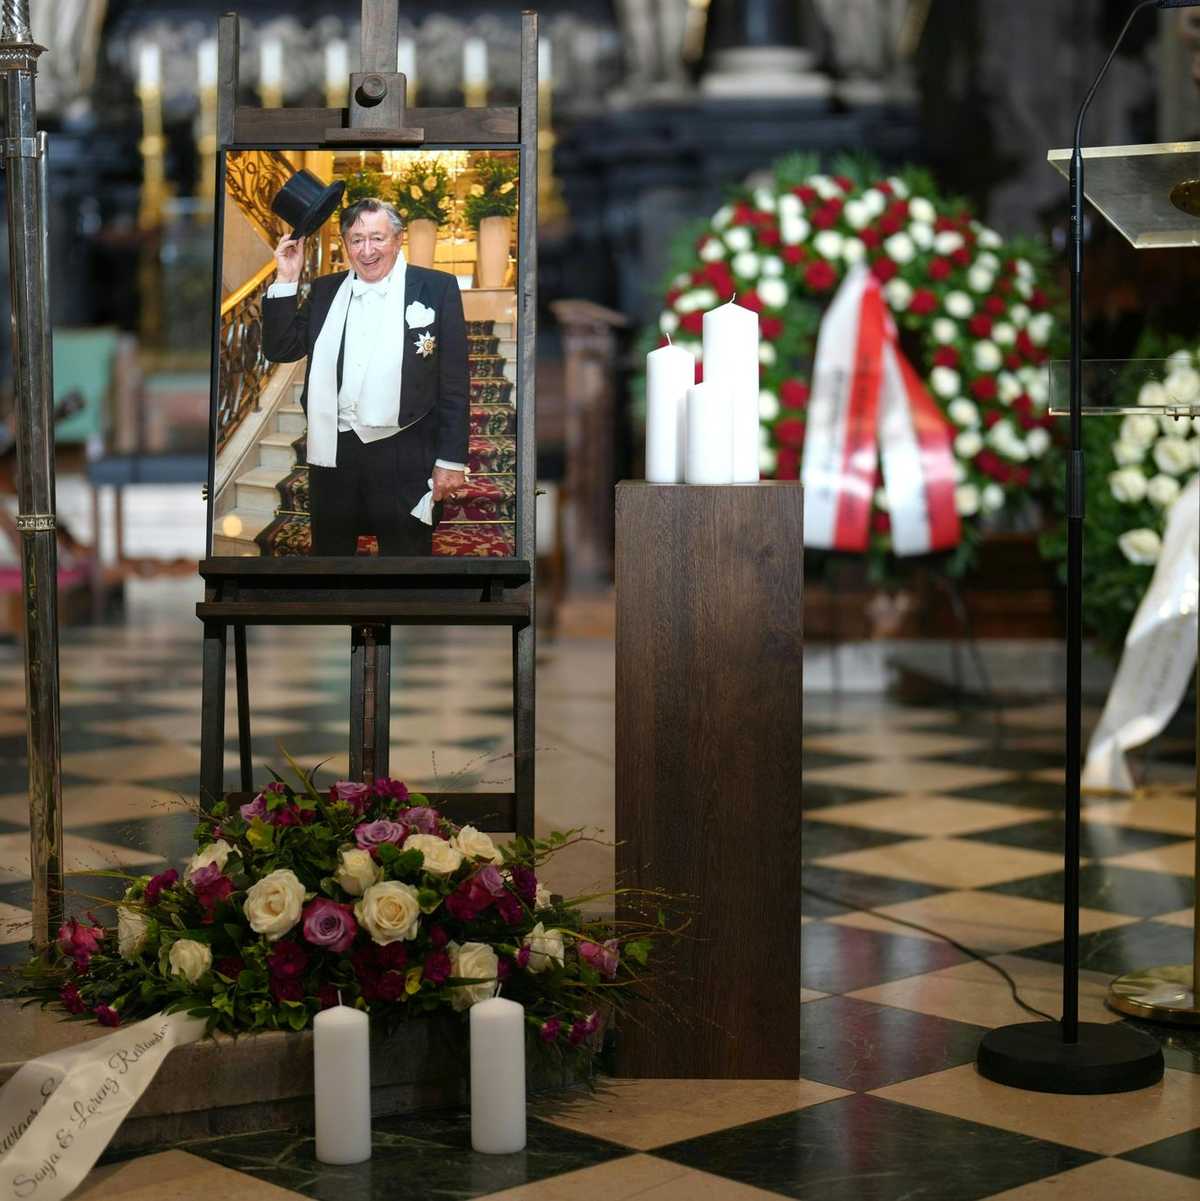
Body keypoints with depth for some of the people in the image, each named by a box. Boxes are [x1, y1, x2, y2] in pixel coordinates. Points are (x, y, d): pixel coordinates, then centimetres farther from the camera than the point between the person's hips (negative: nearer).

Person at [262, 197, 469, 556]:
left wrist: (451, 460, -7)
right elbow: (280, 350, 8)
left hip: (405, 455, -4)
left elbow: (455, 381, -3)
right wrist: (286, 280, -1)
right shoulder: (325, 290, 11)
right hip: (333, 452, 4)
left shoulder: (437, 288, -2)